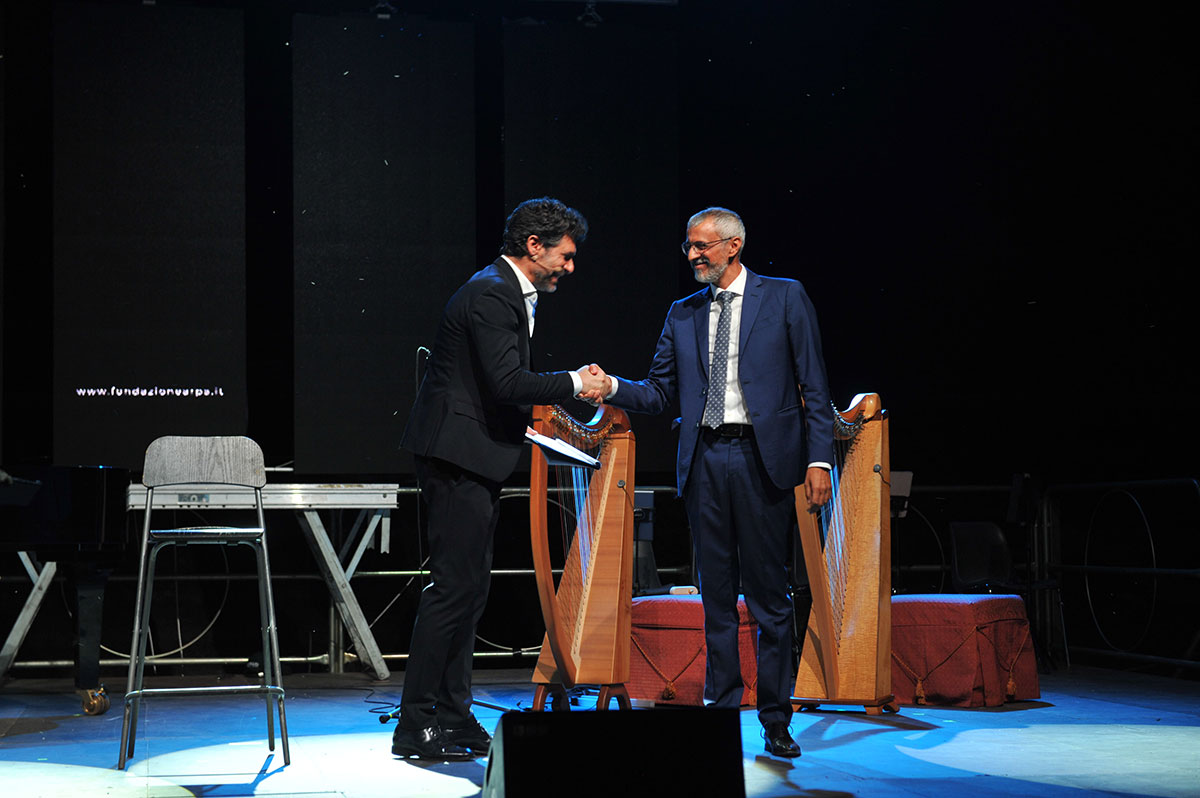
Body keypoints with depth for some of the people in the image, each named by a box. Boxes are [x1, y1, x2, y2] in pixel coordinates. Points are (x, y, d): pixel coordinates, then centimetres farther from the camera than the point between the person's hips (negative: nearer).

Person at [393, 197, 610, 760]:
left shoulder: (509, 293, 19)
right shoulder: (491, 294, -15)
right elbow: (506, 382, -24)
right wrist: (573, 383, -13)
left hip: (472, 459, 11)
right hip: (458, 455, -11)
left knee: (468, 588, 12)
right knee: (455, 586, -10)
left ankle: (452, 716, 18)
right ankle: (415, 725, -5)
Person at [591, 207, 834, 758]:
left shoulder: (784, 298, 4)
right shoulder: (682, 315, 15)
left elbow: (813, 386, 1)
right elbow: (660, 392, 12)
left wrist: (818, 459, -8)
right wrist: (613, 388, -7)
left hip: (761, 458, -4)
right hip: (704, 460, 4)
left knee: (768, 594, -1)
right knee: (716, 595, 7)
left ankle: (775, 722, 6)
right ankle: (722, 712, 14)